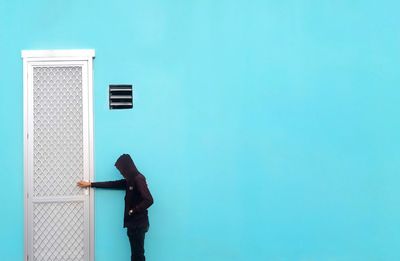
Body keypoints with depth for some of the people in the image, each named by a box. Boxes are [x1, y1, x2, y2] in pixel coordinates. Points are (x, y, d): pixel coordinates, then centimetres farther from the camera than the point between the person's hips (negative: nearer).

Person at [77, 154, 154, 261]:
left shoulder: (139, 179, -14)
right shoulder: (130, 180, 14)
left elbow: (148, 200, -23)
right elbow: (112, 184, 22)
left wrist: (133, 211, -14)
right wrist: (90, 184, 25)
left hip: (138, 223, -9)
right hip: (133, 222, 9)